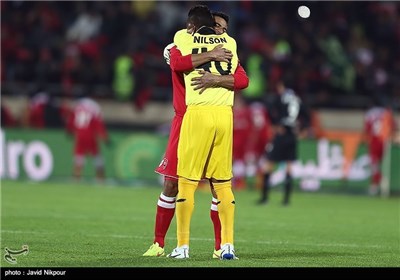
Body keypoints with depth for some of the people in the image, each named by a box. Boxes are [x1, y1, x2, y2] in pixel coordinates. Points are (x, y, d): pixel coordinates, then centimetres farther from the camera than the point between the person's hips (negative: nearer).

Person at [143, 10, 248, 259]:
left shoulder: (226, 55, 7)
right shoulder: (180, 48, 3)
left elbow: (243, 80, -12)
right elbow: (177, 63, -22)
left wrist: (216, 79, -28)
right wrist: (210, 56, -27)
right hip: (185, 122, -1)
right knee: (171, 185, 0)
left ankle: (220, 246, 4)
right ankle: (159, 243, 8)